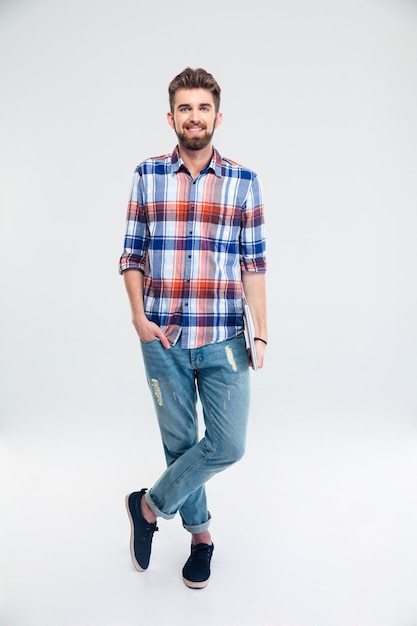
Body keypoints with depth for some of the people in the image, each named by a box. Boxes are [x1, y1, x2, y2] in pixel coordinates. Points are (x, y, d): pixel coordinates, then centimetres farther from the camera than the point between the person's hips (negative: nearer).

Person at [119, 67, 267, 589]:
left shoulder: (243, 181, 3)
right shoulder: (147, 175, 4)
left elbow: (254, 263, 3)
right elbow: (132, 254, 6)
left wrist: (261, 332, -2)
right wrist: (138, 316, -7)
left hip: (224, 339, 0)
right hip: (163, 337, 0)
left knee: (228, 445, 0)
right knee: (179, 441, 12)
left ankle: (150, 506, 25)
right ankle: (200, 532, 36)